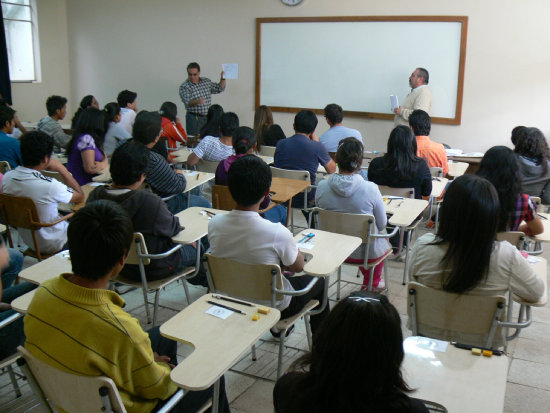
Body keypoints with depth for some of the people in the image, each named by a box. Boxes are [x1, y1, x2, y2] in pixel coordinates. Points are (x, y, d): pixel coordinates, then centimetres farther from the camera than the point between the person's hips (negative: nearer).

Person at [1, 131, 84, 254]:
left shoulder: (7, 178, -13)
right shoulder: (49, 185, -34)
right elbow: (80, 197, -17)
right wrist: (62, 169, -13)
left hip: (26, 239, 7)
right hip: (51, 245, -6)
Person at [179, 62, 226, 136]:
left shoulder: (206, 81, 9)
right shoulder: (184, 87, -7)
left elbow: (220, 89, 19)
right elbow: (188, 103, -20)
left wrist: (222, 78, 2)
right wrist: (197, 101, -40)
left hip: (208, 118, 5)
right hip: (194, 118, -5)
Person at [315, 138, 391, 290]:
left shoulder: (322, 186, -15)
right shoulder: (370, 189, -24)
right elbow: (382, 224, -10)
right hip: (365, 251, -3)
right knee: (383, 239, 33)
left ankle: (369, 281, 56)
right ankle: (373, 283, 53)